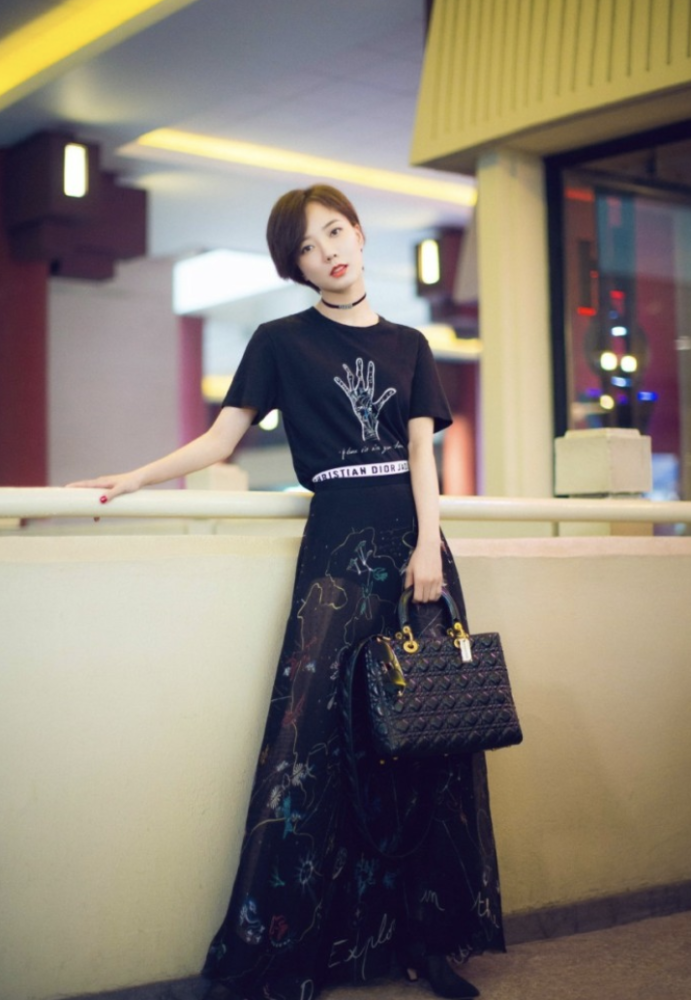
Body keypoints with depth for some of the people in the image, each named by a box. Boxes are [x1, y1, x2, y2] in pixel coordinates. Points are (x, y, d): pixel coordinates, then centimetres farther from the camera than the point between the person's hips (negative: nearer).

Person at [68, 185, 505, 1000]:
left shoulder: (408, 346, 15)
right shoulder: (281, 342, 9)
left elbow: (421, 452, 5)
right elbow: (220, 439, 4)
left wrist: (428, 545, -8)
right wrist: (133, 479, -8)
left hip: (412, 539, 3)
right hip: (338, 543, -3)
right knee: (316, 733, -9)